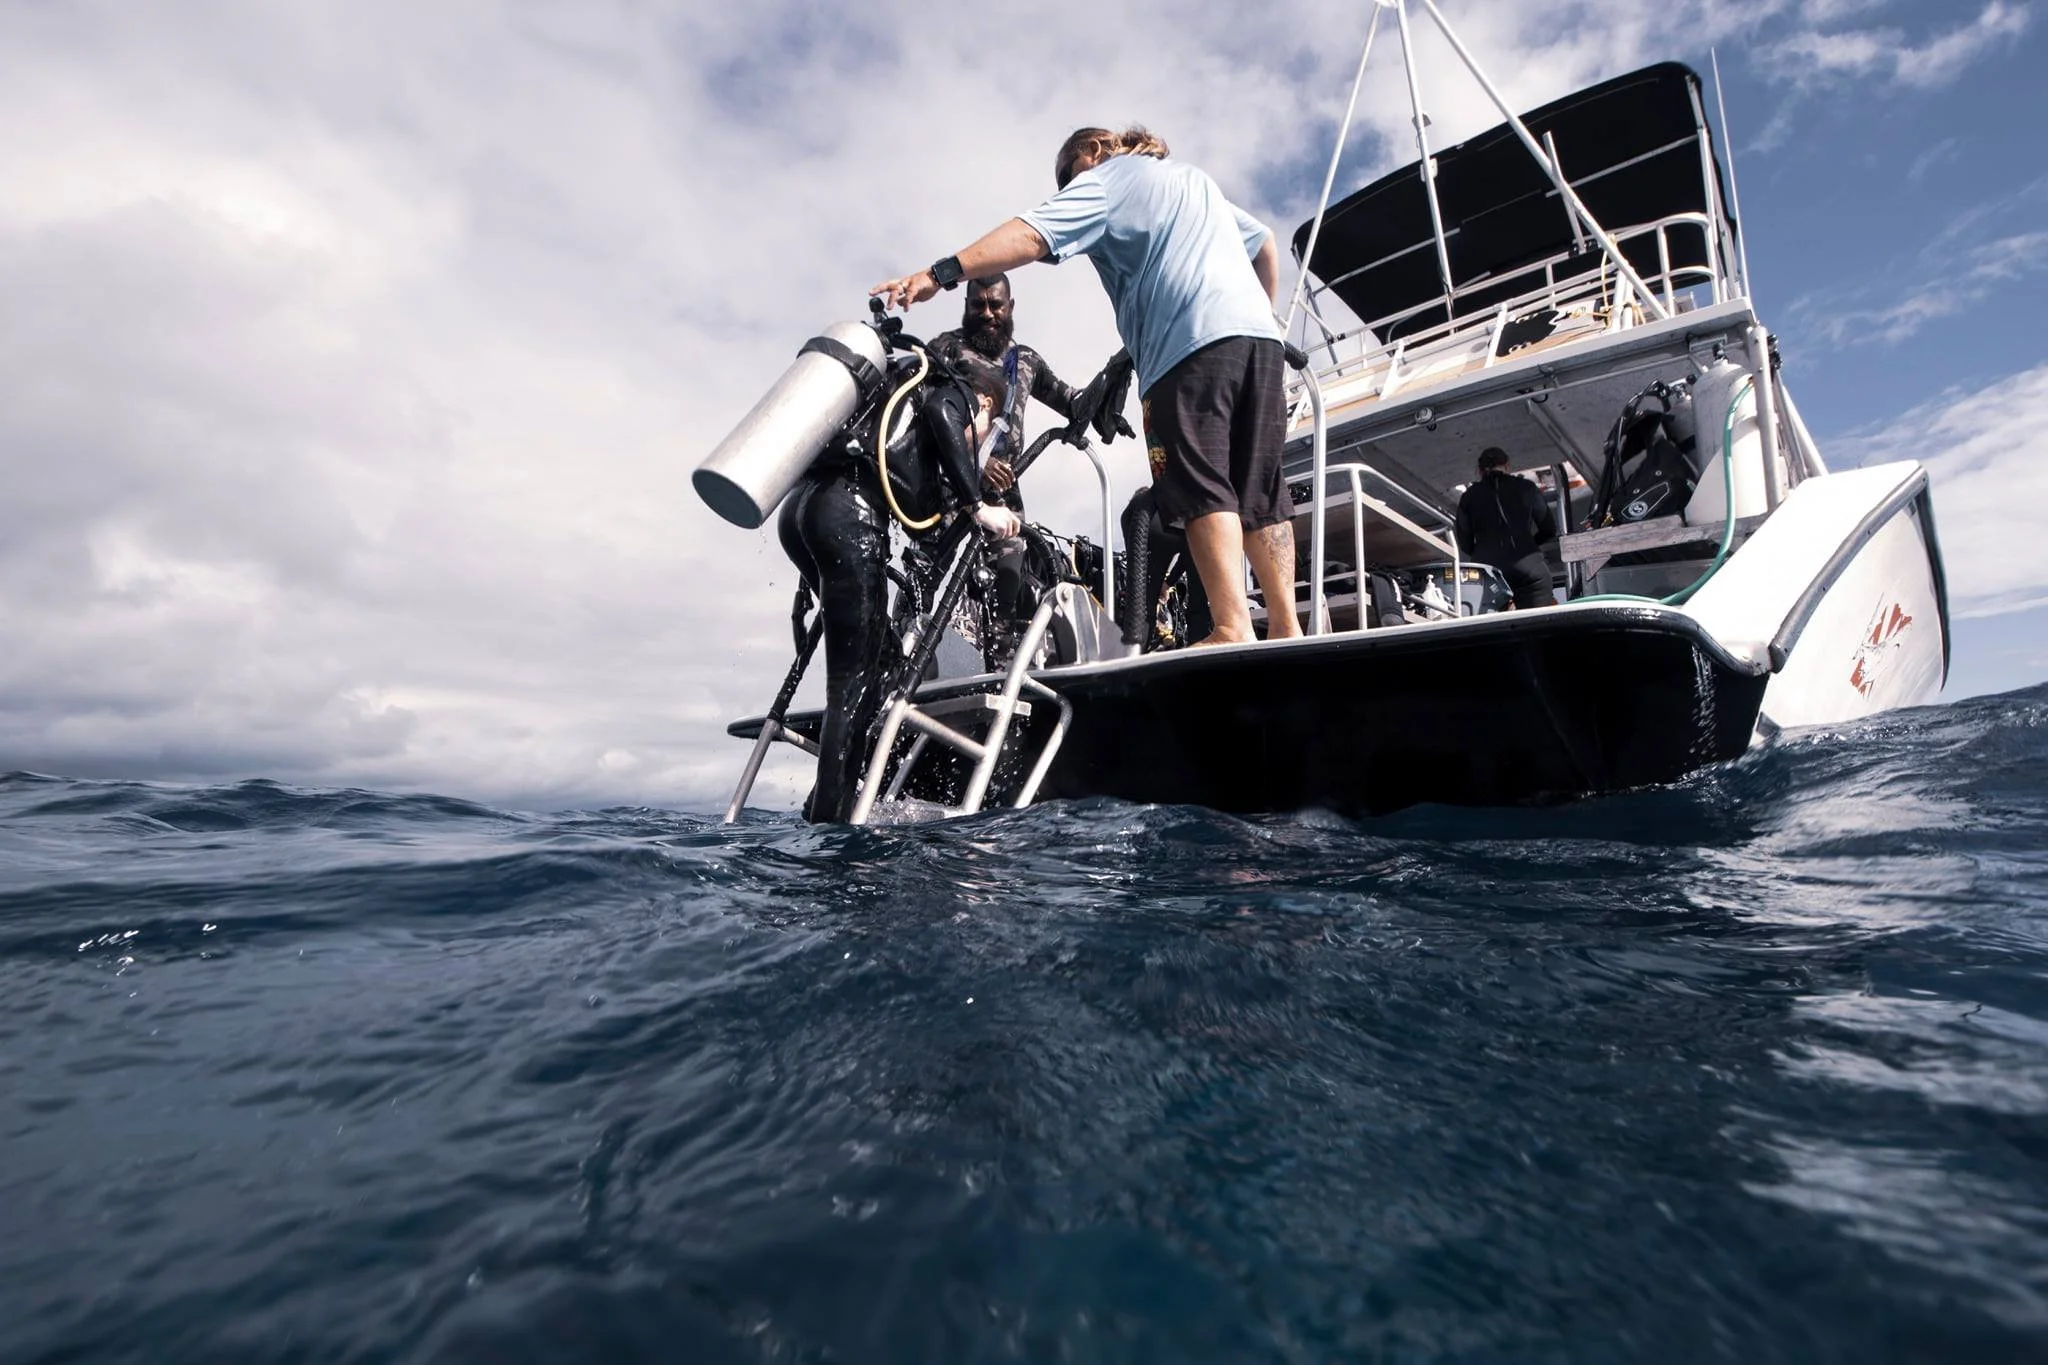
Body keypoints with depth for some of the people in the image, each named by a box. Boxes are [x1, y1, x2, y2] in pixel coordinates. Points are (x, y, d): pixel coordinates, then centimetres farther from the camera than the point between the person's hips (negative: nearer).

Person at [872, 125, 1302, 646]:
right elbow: (1266, 244, 37)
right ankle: (1286, 628, 0)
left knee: (1201, 488, -12)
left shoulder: (1105, 178, 11)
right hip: (1259, 337, 7)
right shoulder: (1194, 177, 34)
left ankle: (1232, 627, -21)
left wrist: (939, 273, -13)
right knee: (1259, 489, 4)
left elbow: (1032, 235, -6)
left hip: (1192, 343, -7)